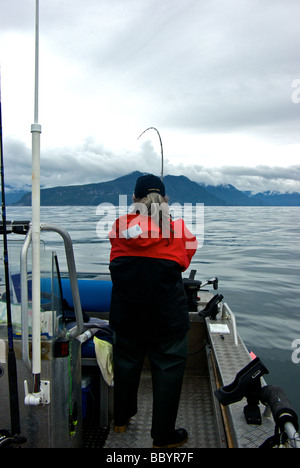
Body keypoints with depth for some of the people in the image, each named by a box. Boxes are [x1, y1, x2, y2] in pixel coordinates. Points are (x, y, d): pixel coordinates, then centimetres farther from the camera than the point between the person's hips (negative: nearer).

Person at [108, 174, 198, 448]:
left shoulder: (119, 228, -4)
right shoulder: (178, 229, -10)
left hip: (126, 313, 4)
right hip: (167, 314, -3)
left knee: (126, 361, 21)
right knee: (169, 367, 10)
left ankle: (121, 419, 41)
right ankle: (163, 436, 21)